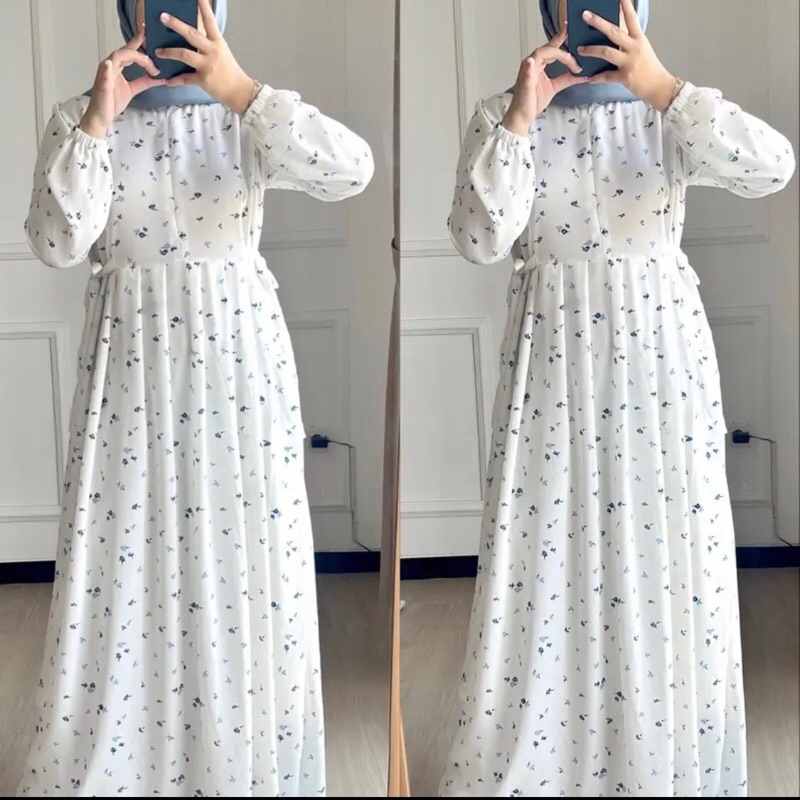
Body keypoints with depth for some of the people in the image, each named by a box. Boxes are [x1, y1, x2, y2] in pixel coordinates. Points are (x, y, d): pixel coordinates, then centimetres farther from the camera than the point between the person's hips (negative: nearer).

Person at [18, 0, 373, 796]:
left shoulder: (252, 113, -1)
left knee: (242, 553, 5)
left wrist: (239, 90, -25)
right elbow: (57, 243, -12)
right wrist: (97, 122, -18)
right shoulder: (80, 117, 1)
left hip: (237, 357, 0)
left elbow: (351, 171, -20)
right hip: (131, 363, 0)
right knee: (124, 554, 5)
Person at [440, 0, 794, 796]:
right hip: (554, 357, 0)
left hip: (660, 350, 1)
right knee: (545, 549, 3)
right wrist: (520, 119, -18)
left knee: (664, 545, 6)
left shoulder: (673, 110, 1)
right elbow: (479, 239, -13)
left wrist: (662, 88, -26)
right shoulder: (502, 115, 0)